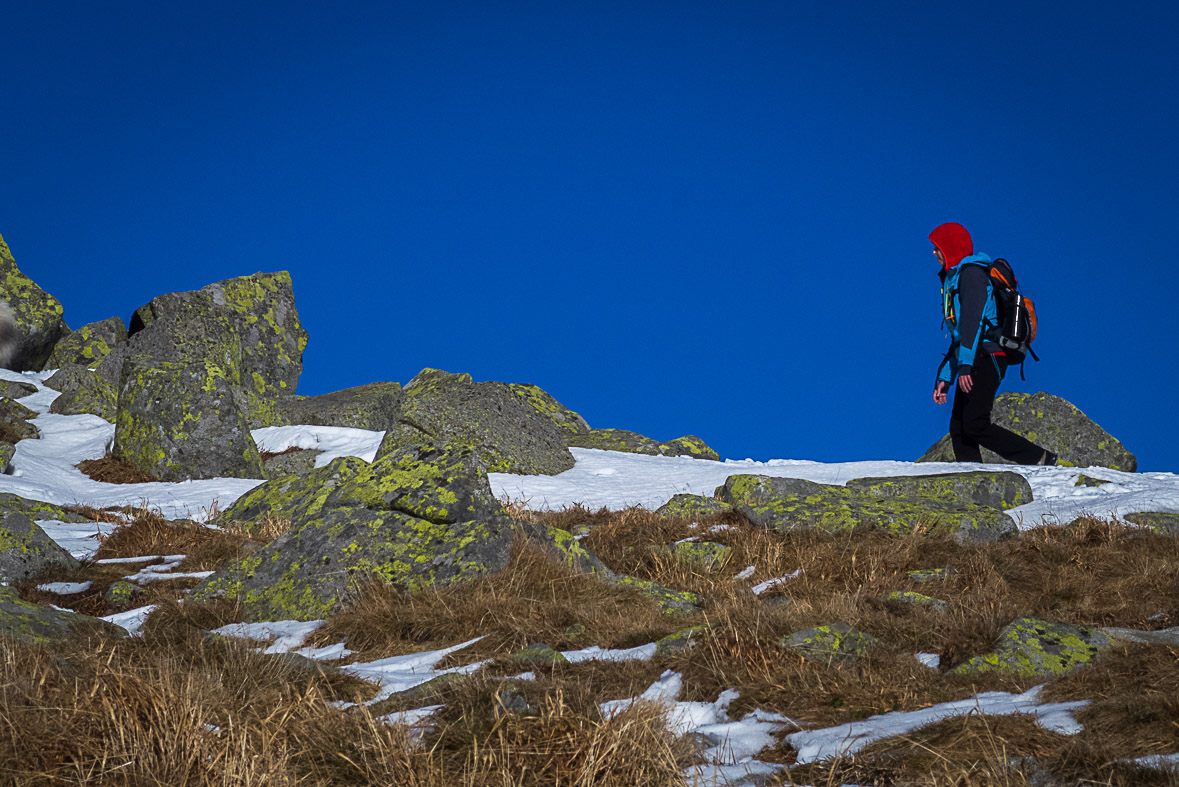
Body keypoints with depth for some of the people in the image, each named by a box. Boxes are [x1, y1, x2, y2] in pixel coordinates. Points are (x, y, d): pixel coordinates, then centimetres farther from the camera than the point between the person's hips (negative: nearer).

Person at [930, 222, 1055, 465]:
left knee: (974, 426, -19)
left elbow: (973, 319, -18)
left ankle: (1042, 460, -15)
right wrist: (945, 377, 23)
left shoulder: (971, 272, -4)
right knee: (958, 428, -1)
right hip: (977, 363, 10)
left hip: (986, 358, -10)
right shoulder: (955, 278, 27)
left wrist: (965, 365, -26)